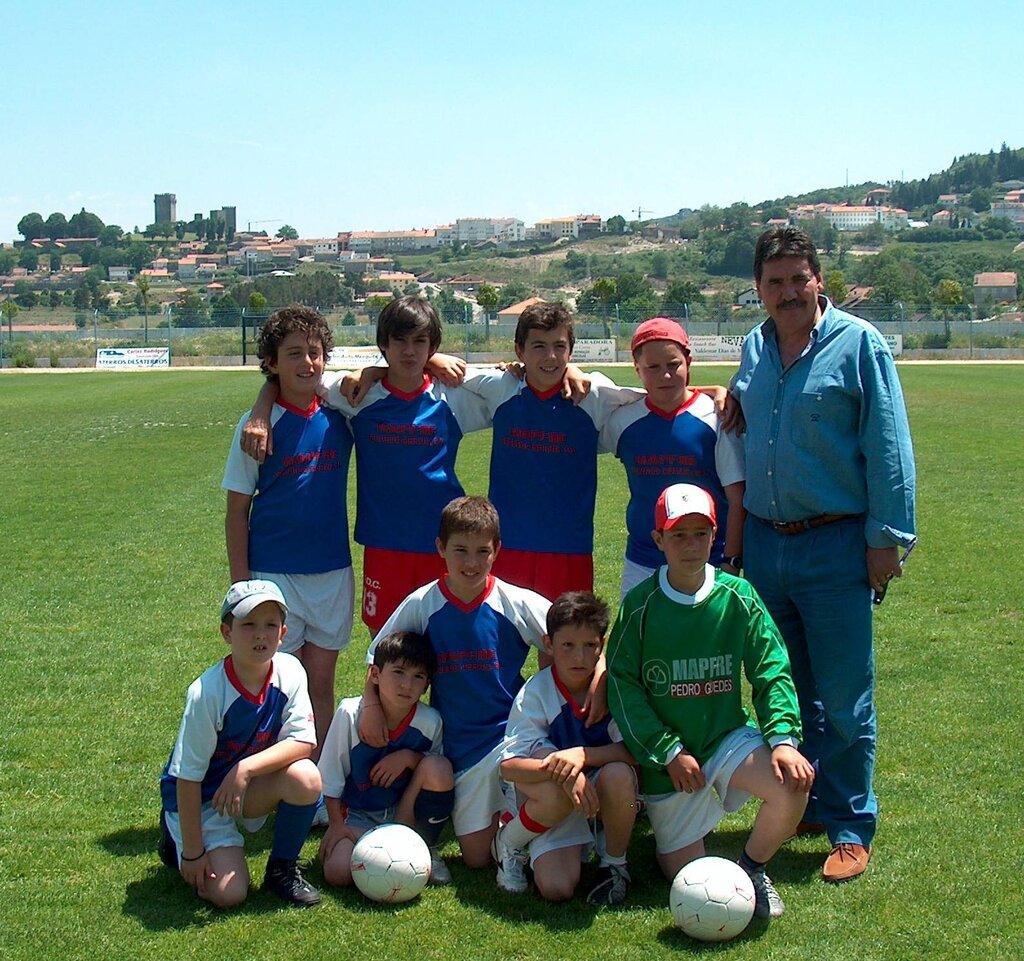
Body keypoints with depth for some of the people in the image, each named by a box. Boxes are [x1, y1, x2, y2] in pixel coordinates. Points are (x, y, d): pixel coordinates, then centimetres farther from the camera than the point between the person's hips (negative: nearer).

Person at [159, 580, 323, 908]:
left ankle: (282, 869, -1)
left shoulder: (289, 672, -14)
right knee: (228, 893, -17)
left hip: (251, 787, 4)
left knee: (306, 778, -26)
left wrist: (246, 768, -32)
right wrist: (193, 851, -18)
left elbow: (303, 742, -18)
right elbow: (188, 776, -21)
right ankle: (177, 840, 15)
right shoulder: (206, 693, -26)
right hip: (201, 795, -4)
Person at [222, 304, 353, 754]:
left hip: (333, 570, 3)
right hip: (273, 573, -3)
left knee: (321, 684, 11)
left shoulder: (340, 413, 0)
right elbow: (237, 511, -4)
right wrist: (240, 584, -8)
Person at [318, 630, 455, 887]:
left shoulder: (430, 721, -14)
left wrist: (409, 757, -21)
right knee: (337, 872, -28)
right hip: (358, 817, -1)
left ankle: (425, 849, -4)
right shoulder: (350, 714, -17)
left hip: (406, 813, 1)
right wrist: (337, 824, -9)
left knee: (438, 768, -26)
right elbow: (330, 777, -6)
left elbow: (436, 775, -2)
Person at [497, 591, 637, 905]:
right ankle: (509, 841, 6)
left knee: (618, 776, -34)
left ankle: (614, 864, -5)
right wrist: (557, 770, -40)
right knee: (556, 889, -29)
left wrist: (582, 755, -37)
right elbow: (509, 765, -22)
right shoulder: (536, 692, -17)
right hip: (554, 802, -2)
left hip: (604, 791, 2)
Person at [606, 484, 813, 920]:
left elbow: (772, 672, -5)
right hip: (667, 751, -1)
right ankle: (661, 821, 37)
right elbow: (622, 685, -9)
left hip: (728, 734, 1)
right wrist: (669, 751, -15)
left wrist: (783, 737, -20)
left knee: (794, 783, -28)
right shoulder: (641, 605, -10)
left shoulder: (737, 597, -6)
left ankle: (752, 868, 0)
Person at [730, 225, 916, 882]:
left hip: (835, 546, -5)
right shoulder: (755, 347, 10)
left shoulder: (860, 345, -7)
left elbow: (888, 450, -7)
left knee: (842, 698, 0)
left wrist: (887, 538, -11)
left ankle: (850, 828, 12)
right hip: (764, 543, 5)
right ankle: (799, 807, 29)